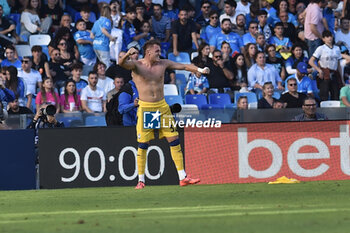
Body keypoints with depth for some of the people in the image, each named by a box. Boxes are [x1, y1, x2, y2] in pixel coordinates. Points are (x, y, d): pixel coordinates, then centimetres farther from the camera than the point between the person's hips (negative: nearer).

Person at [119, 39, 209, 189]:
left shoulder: (162, 64, 6)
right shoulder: (137, 65, -4)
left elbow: (183, 66, 6)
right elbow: (122, 64, -22)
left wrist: (199, 70, -10)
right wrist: (127, 55, -44)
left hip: (162, 107, 4)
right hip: (145, 108, -4)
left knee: (174, 141, 1)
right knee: (143, 144, -3)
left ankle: (183, 178, 5)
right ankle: (141, 180, 7)